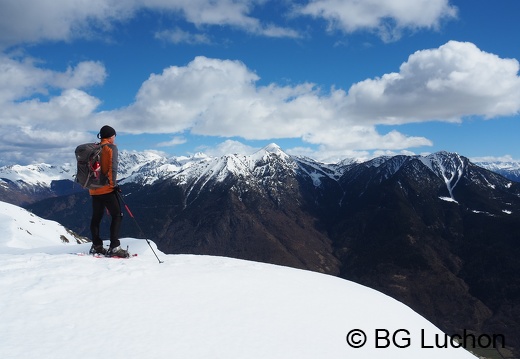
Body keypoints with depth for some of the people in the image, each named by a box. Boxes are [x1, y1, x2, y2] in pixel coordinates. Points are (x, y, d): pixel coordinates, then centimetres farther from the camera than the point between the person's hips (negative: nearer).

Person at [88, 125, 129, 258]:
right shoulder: (111, 147, -4)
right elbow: (112, 167, -15)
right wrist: (113, 184, -11)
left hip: (94, 189, 7)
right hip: (107, 188, -7)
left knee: (96, 217, 14)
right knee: (117, 215, -4)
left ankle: (96, 246, 14)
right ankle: (114, 247, -12)